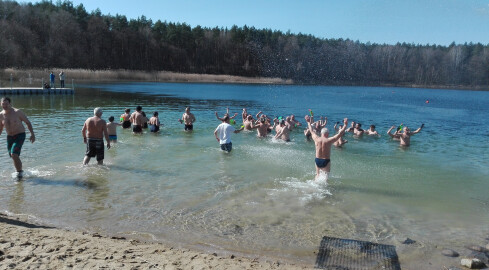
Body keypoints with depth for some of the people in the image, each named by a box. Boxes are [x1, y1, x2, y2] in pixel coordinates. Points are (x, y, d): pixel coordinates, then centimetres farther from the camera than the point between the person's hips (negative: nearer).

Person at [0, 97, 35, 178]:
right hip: (9, 137, 5)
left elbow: (28, 122, -5)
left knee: (14, 154, -20)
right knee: (14, 157, 10)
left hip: (20, 136, -5)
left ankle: (20, 172, -5)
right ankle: (20, 172, 27)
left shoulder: (17, 112, -12)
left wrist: (32, 134, -12)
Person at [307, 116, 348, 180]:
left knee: (318, 174, 21)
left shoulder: (316, 139, -5)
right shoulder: (329, 140, -14)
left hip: (317, 160, 4)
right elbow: (340, 134, -8)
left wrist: (309, 123, 27)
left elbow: (312, 131, 13)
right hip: (326, 161, -4)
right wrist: (345, 125, 0)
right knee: (325, 176, 1)